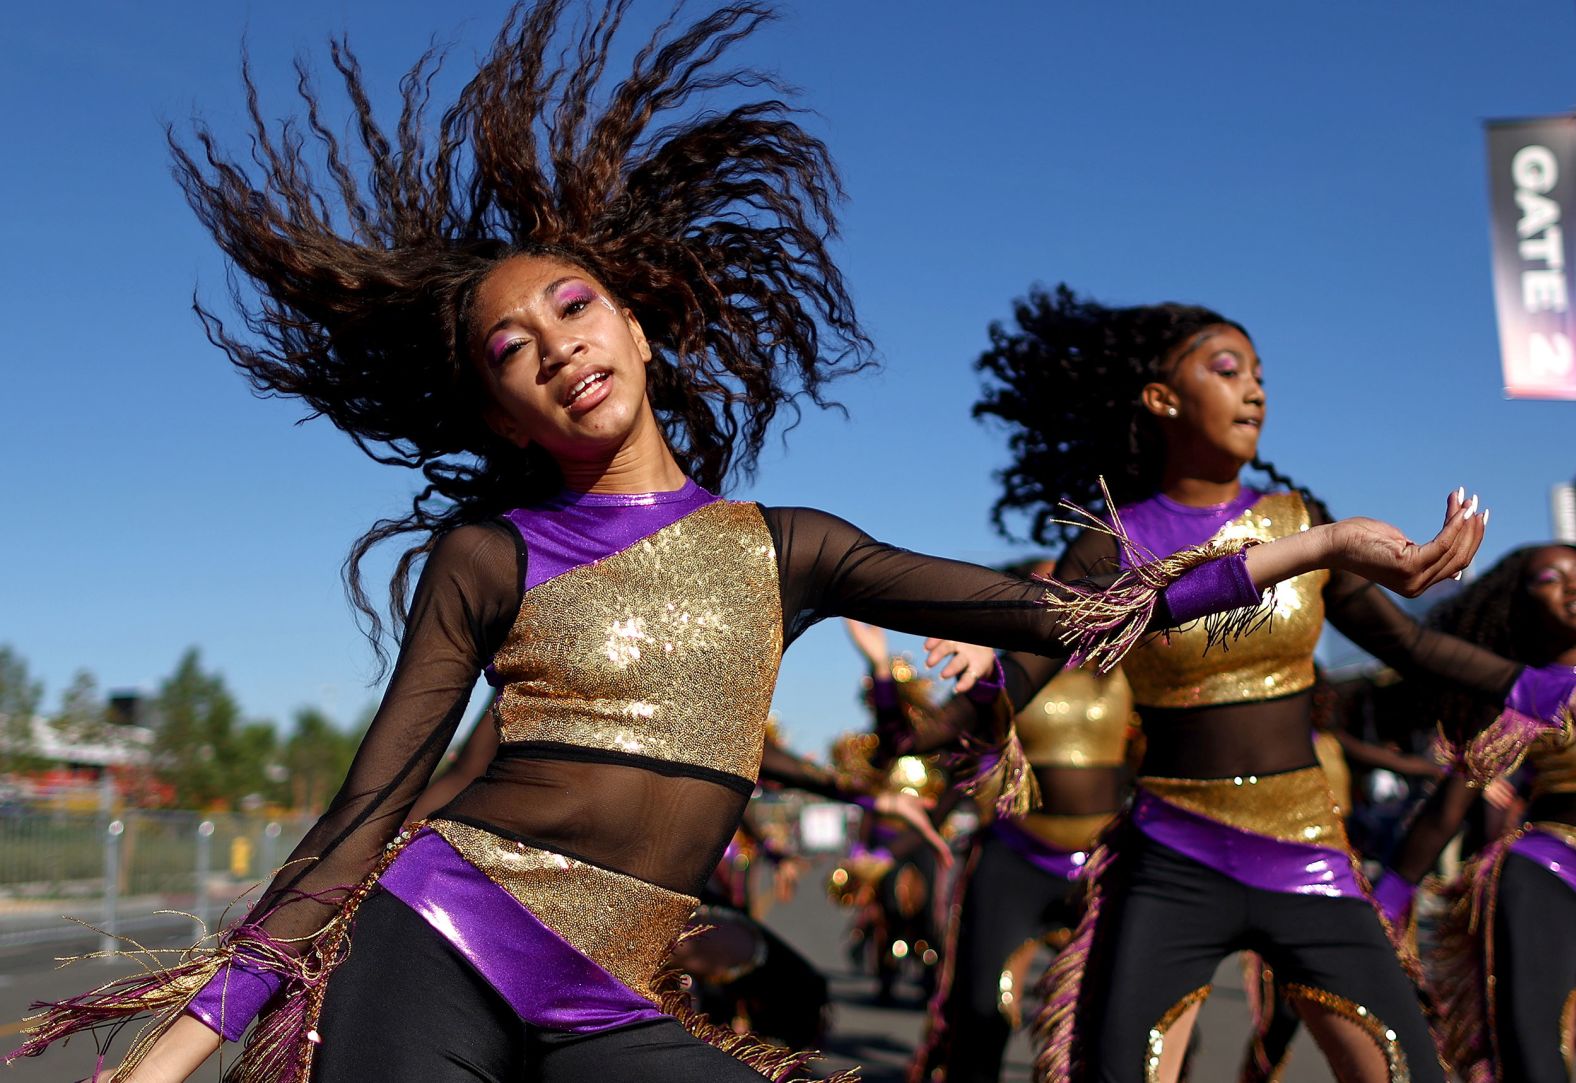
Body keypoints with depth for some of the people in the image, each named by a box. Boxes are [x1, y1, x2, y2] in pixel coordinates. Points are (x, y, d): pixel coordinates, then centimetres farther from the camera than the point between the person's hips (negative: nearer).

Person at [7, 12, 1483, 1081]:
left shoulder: (781, 548, 9)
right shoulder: (487, 555, 2)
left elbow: (1044, 611, 7)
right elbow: (363, 815, 1)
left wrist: (1323, 544, 6)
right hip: (432, 948, -2)